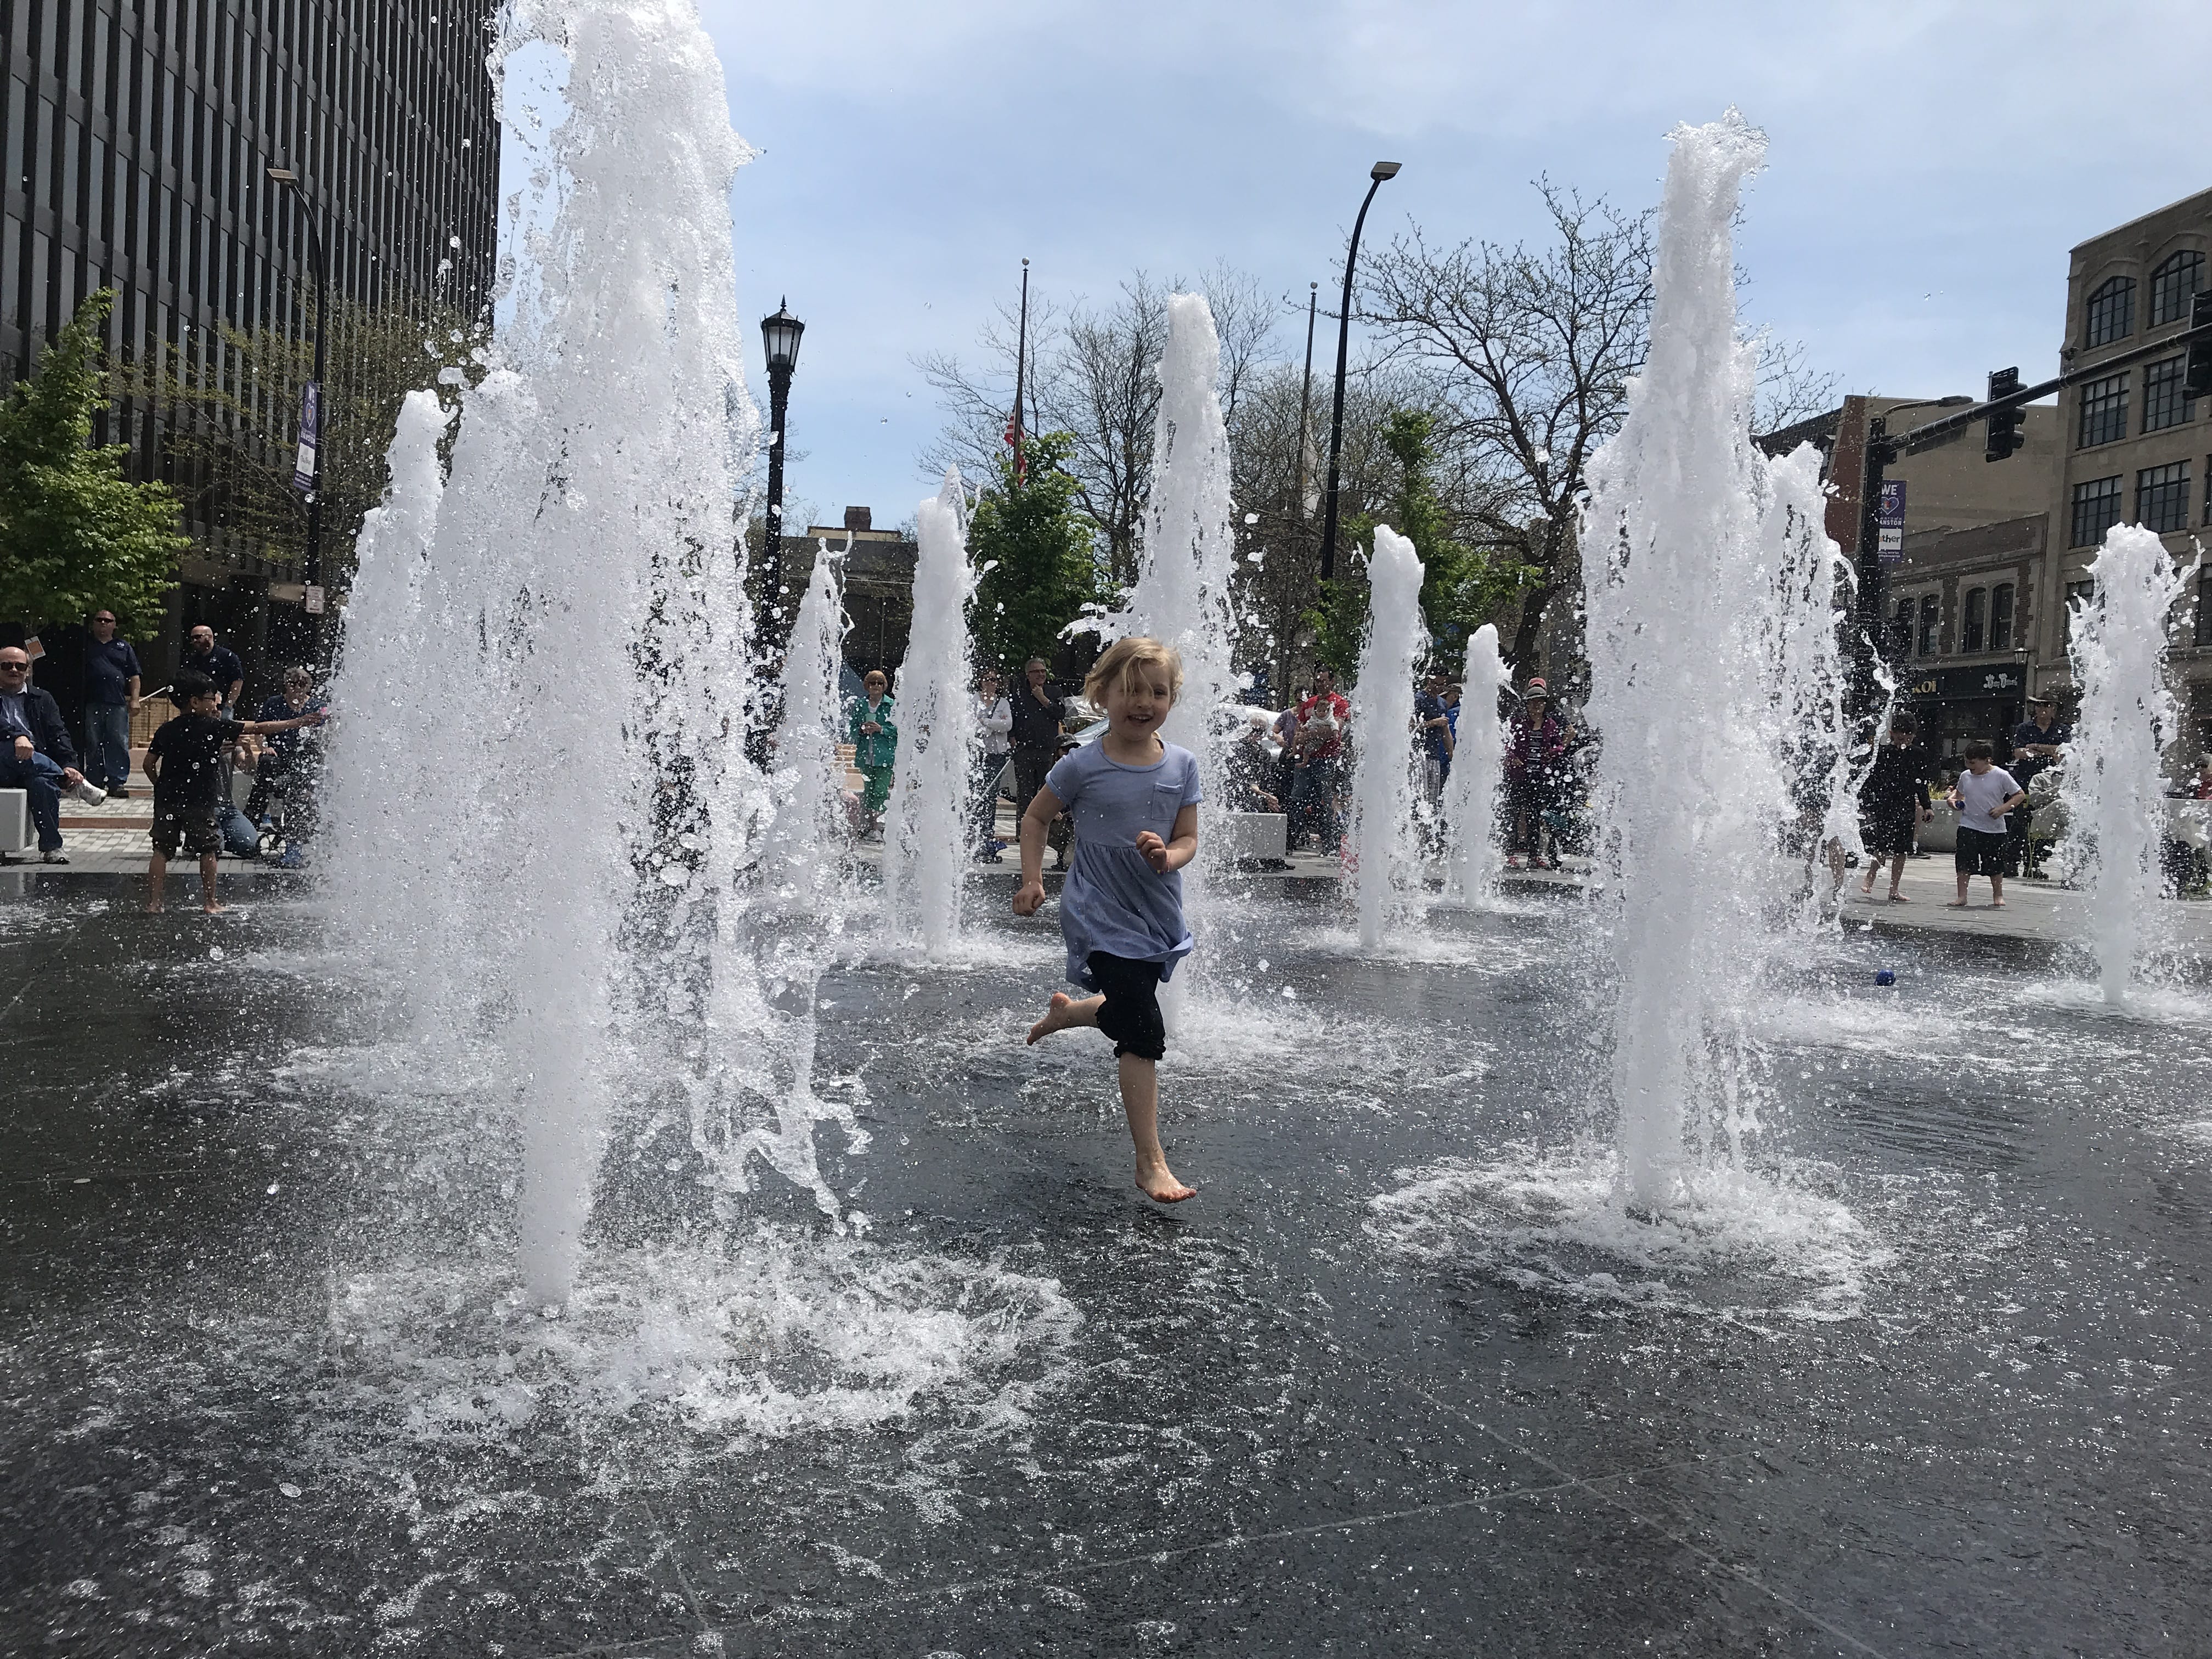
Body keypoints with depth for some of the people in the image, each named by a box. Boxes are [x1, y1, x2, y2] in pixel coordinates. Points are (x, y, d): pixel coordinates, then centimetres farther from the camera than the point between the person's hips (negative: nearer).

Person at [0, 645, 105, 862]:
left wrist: (69, 764, -8)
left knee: (43, 782, -36)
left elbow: (58, 734, 10)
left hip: (36, 767, 1)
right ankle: (77, 785, -28)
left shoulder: (42, 698, 23)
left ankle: (51, 847, -30)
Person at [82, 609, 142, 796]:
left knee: (119, 744, -6)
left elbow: (134, 676, 13)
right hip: (91, 703, 0)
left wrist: (134, 699, 1)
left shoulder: (124, 647, 16)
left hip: (117, 703, 0)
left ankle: (117, 782, -4)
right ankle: (95, 783, 8)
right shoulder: (85, 647, 15)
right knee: (92, 745, 2)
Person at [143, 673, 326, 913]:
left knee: (162, 850, 8)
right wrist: (300, 722, 0)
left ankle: (153, 902, 7)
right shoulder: (215, 727, -4)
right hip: (202, 801, -3)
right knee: (207, 850, 9)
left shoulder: (166, 729, 7)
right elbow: (259, 728, -4)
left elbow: (149, 763, 8)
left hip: (168, 797, 4)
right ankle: (210, 902, 15)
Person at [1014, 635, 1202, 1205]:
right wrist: (1033, 880, -5)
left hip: (1157, 913, 5)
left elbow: (1188, 840, 2)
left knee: (1125, 1012, 22)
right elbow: (1036, 818, 3)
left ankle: (1067, 1010, 56)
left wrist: (1167, 857, -20)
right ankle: (1151, 1162, -5)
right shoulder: (1084, 765, -10)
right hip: (1103, 917, -5)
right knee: (1144, 1034, -12)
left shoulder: (1181, 763, -1)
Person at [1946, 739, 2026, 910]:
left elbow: (2020, 795, -4)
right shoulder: (1965, 776, 3)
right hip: (1968, 826, 2)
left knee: (1995, 864, 10)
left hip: (1994, 829, -2)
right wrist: (1953, 798, 1)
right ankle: (1962, 897, 1)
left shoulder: (2001, 776, -9)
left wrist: (2003, 808, -17)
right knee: (1964, 863, -5)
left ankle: (1998, 896, 27)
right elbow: (1959, 791, 23)